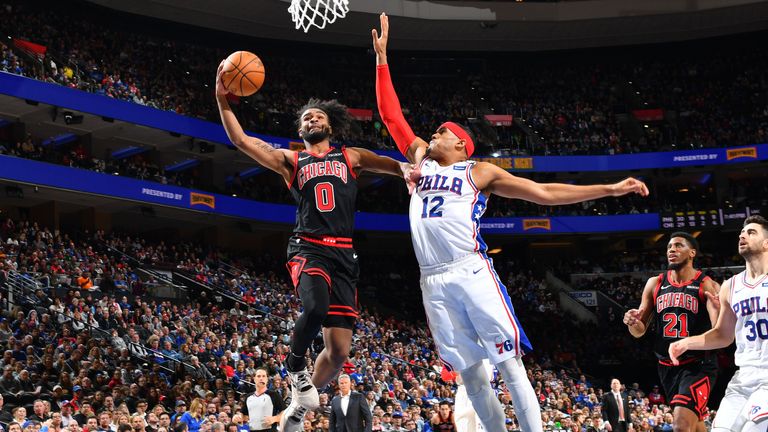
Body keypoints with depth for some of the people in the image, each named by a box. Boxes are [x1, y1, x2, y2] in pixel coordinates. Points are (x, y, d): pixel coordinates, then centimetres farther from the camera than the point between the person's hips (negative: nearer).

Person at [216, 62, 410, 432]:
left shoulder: (350, 157, 17)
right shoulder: (290, 161, 14)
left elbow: (389, 163, 2)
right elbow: (241, 140, 6)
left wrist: (408, 169, -22)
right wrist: (222, 101, -6)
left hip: (343, 255, 2)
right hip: (308, 248, -2)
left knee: (339, 351, -2)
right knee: (315, 307, -36)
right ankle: (296, 369, -7)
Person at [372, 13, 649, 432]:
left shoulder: (480, 172, 11)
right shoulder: (420, 159, 20)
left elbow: (545, 193, 9)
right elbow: (390, 114, 20)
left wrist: (609, 189, 4)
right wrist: (382, 57, 17)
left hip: (471, 272, -3)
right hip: (434, 281, 4)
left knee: (508, 363, -6)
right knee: (468, 370, 5)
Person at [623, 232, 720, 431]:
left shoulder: (706, 285, -8)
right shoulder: (655, 284, 6)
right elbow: (640, 331, 10)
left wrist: (718, 310, -39)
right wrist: (633, 322, -14)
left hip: (698, 365, -6)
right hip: (667, 367, 6)